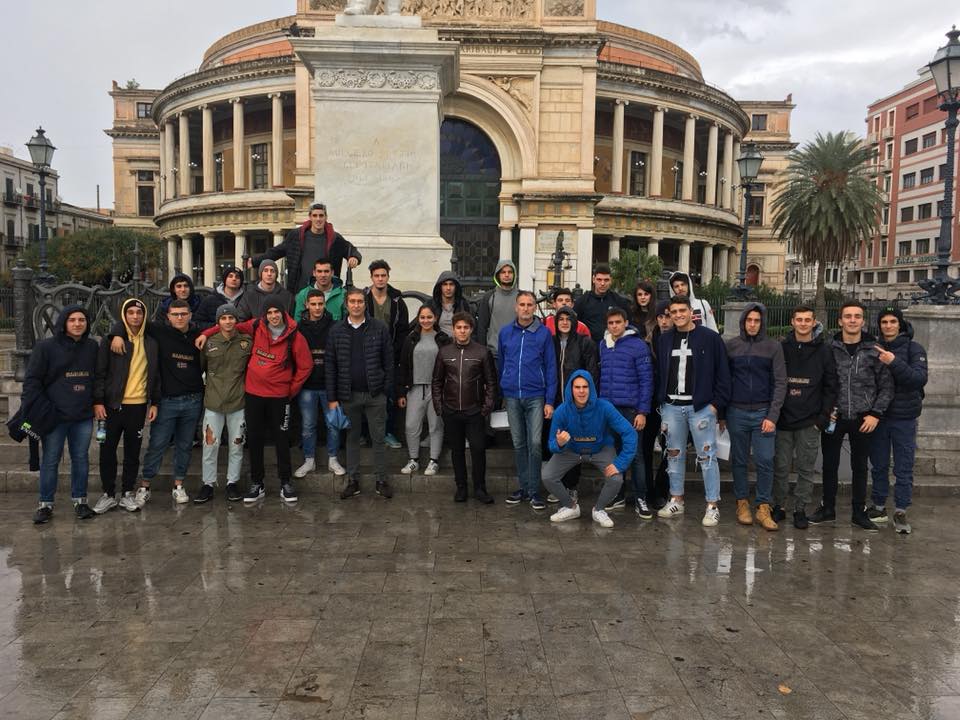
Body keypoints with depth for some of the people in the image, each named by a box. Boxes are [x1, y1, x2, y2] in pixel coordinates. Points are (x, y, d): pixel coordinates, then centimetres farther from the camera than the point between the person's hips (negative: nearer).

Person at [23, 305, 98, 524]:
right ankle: (46, 504, 17)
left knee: (81, 458, 11)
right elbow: (32, 380, -4)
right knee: (50, 461, 4)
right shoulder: (45, 347, -4)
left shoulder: (92, 347, 7)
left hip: (84, 416, 3)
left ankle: (80, 501, 22)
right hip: (54, 416, -3)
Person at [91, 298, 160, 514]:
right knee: (107, 450, 4)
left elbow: (155, 375, 11)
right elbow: (100, 373, -2)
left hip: (138, 406, 2)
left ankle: (127, 493, 19)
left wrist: (154, 403, 6)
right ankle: (108, 494, 16)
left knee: (133, 453, 8)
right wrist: (98, 401, -8)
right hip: (113, 405, -1)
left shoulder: (151, 343, 8)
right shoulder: (110, 340, 0)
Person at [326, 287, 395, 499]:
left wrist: (386, 390, -5)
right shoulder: (336, 331, 2)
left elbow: (388, 361, 0)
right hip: (348, 395, 2)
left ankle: (381, 480, 16)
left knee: (378, 438, 6)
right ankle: (353, 480, 21)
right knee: (352, 438, 11)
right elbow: (330, 366, 2)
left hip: (375, 394, -1)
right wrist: (332, 398, -2)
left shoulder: (379, 328, -2)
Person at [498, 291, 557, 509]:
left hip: (535, 396, -3)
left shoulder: (544, 333, -2)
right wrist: (502, 391, 11)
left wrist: (549, 401, -6)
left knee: (535, 444, -5)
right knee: (518, 444, 10)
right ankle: (523, 487, 21)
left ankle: (534, 491, 5)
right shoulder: (505, 332, 6)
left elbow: (550, 367, -2)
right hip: (512, 396, 3)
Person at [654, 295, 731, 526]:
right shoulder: (665, 340, 9)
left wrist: (716, 404, -9)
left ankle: (712, 507, 8)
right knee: (674, 455, 12)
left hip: (701, 407, -4)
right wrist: (661, 401, 4)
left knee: (707, 457, -1)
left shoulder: (710, 338, -4)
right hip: (672, 407, 4)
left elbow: (723, 374, -4)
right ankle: (676, 501, 24)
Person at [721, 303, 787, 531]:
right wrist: (721, 414, 5)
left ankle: (764, 508, 7)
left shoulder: (774, 347, 1)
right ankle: (742, 503, 19)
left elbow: (780, 383, -1)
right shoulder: (731, 345, 4)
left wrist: (772, 416, -9)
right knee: (739, 461, 8)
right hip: (737, 412, 1)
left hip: (763, 413, -1)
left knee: (765, 461, -3)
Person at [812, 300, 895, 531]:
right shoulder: (830, 349, -2)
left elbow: (886, 386, 1)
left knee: (860, 466, 10)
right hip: (834, 417, 0)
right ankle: (828, 508, 24)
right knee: (830, 464, 9)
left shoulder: (875, 350, -2)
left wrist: (876, 414, -5)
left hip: (863, 419, 0)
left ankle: (859, 512, 22)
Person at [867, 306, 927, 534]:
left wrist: (894, 363, -27)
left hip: (904, 417, -2)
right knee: (879, 465, 11)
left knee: (904, 468, 3)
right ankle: (879, 507, 22)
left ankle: (900, 511, 12)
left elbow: (921, 378, -16)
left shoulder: (913, 348, -3)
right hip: (878, 416, 2)